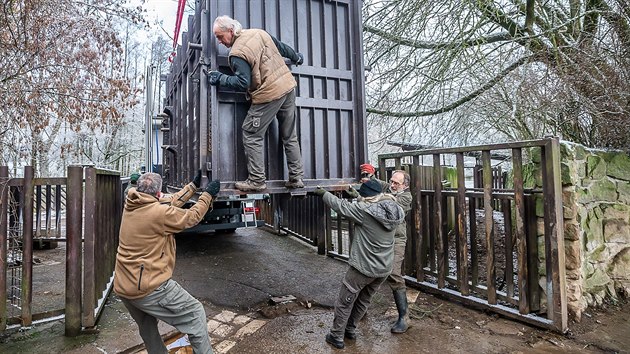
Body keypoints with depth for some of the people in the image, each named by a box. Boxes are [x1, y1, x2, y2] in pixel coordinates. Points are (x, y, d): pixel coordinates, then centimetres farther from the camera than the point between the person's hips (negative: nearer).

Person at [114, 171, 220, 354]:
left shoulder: (130, 206, 3)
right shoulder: (159, 212, -20)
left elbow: (171, 202, 12)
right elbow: (192, 217, -6)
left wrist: (193, 186, 18)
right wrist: (208, 194, 5)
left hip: (123, 286, 9)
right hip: (149, 286, -8)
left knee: (147, 328, 27)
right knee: (195, 313, 4)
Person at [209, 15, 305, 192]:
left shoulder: (237, 53, -13)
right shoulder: (259, 32, 9)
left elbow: (242, 83, -16)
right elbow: (283, 47, 21)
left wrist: (220, 78, -3)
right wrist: (296, 57, 38)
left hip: (269, 94, -8)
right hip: (288, 86, 8)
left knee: (251, 135, 2)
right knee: (289, 136, 13)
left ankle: (257, 180, 2)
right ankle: (297, 177, 18)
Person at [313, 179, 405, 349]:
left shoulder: (364, 210, -21)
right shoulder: (394, 210, -3)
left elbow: (339, 205, -11)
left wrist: (323, 193, 5)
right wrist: (353, 192, 19)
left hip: (363, 268, -7)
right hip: (384, 268, 7)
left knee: (344, 302, 13)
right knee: (364, 300, 25)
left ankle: (337, 337, 27)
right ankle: (350, 329, 41)